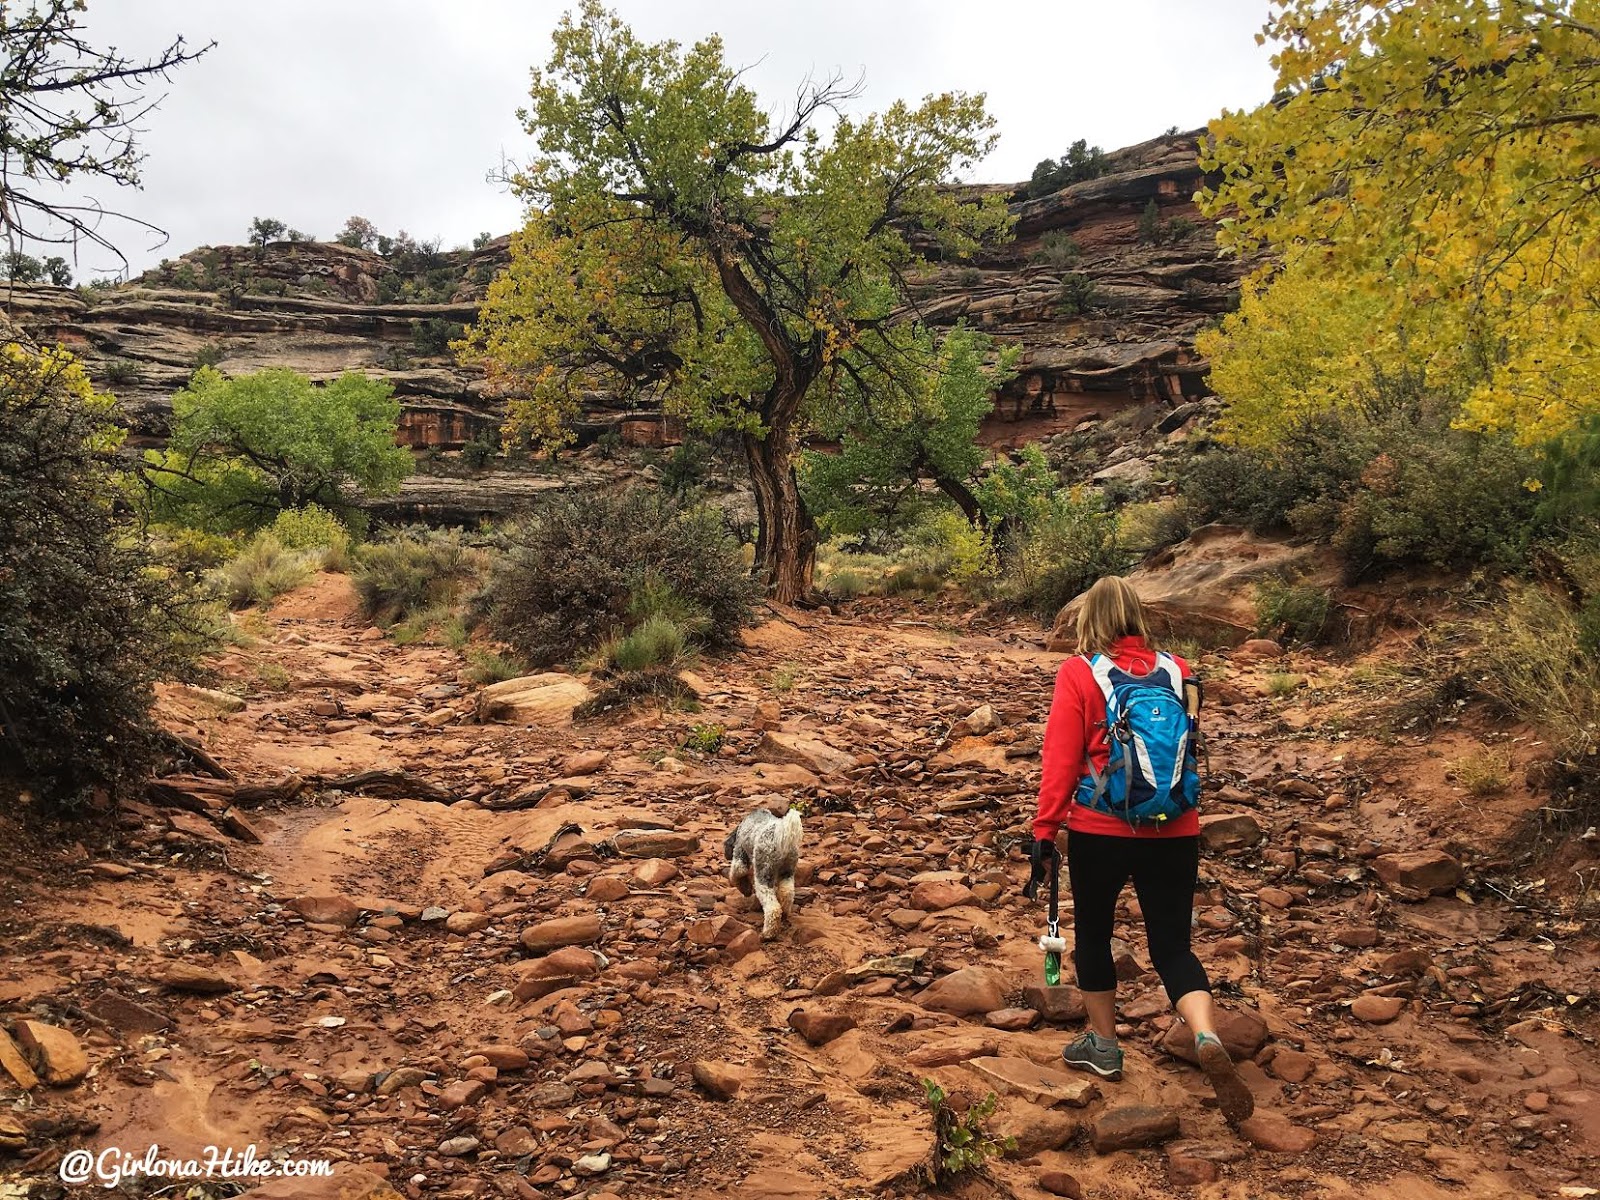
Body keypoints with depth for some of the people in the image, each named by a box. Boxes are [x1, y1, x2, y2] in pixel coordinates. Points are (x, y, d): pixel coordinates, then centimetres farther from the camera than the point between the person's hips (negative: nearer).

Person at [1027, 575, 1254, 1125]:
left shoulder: (1077, 674, -8)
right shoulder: (1176, 670, 1)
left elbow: (1061, 759, -10)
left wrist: (1044, 831, -4)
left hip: (1099, 831, -2)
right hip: (1173, 832, 3)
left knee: (1093, 933, 18)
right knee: (1172, 945, 10)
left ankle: (1102, 1042, 30)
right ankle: (1208, 1039, -13)